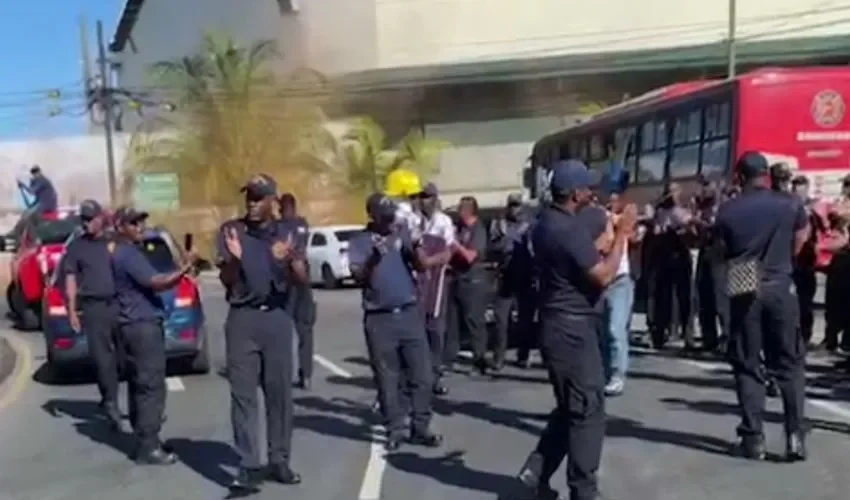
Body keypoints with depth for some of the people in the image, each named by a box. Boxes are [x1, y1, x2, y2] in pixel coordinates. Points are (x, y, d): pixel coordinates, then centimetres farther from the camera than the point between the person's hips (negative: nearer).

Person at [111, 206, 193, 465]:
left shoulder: (122, 253, 18)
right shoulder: (128, 254, -15)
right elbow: (156, 282, -25)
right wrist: (185, 269, -33)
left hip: (135, 324, 11)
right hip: (143, 325, -11)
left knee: (139, 385, 13)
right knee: (151, 387, -10)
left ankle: (143, 441, 19)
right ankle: (148, 448, -8)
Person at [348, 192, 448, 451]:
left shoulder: (403, 234, 7)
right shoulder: (359, 242, 2)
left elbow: (422, 265, -1)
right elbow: (359, 276, -10)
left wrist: (414, 243, -20)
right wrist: (374, 257, -27)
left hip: (409, 313, 2)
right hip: (379, 319, -2)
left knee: (421, 375, 3)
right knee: (387, 379, 5)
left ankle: (421, 428, 14)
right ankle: (395, 431, 15)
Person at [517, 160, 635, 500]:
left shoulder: (547, 223, 12)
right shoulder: (570, 228, -20)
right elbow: (603, 276, -21)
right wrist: (621, 234, -13)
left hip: (559, 327, 10)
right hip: (573, 329, -10)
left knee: (570, 406, 18)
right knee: (588, 410, 0)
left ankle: (537, 470, 17)